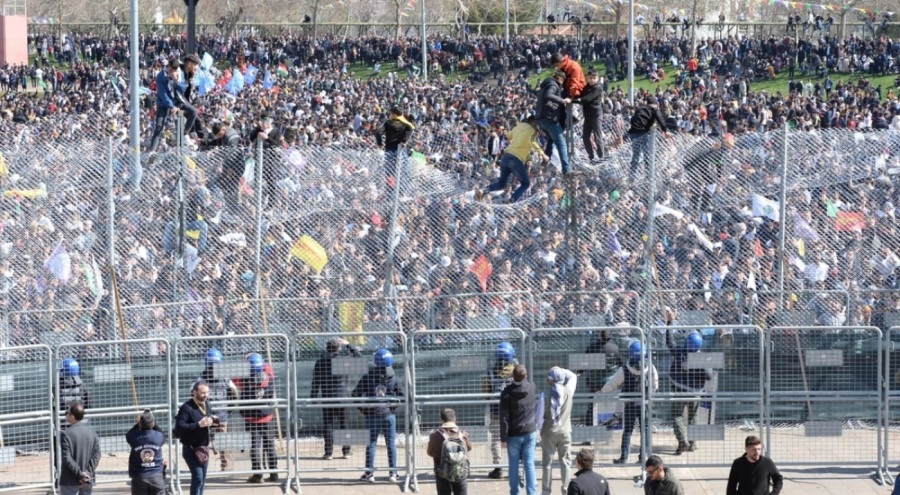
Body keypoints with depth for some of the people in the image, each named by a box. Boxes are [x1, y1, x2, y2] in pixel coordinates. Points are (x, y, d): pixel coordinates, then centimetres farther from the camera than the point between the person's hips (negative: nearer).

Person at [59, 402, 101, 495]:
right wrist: (88, 471, -8)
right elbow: (97, 454, -1)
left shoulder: (66, 434, -14)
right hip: (88, 480, 5)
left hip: (71, 481, -5)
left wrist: (80, 474, -14)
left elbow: (67, 458, -18)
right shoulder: (91, 431, 4)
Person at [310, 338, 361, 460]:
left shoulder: (320, 362, -3)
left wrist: (313, 398, 2)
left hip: (327, 399, 0)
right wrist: (348, 345, 20)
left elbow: (316, 382, -3)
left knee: (328, 426, 2)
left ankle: (329, 452, -2)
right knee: (344, 424, 11)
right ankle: (346, 451, 14)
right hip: (342, 397, 0)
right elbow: (359, 357, 14)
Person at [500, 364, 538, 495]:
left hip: (514, 434, -2)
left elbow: (504, 417, -10)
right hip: (530, 432, 2)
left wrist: (503, 437, -6)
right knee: (529, 464, 3)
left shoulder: (507, 392, -10)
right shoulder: (532, 388, -3)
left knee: (513, 465, 7)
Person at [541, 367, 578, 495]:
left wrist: (540, 429, 4)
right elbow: (573, 376, 13)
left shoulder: (546, 395, -14)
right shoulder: (568, 391, -7)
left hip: (549, 432, -2)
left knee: (547, 463, 5)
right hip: (565, 432, 2)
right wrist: (561, 371, 14)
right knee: (565, 462, 9)